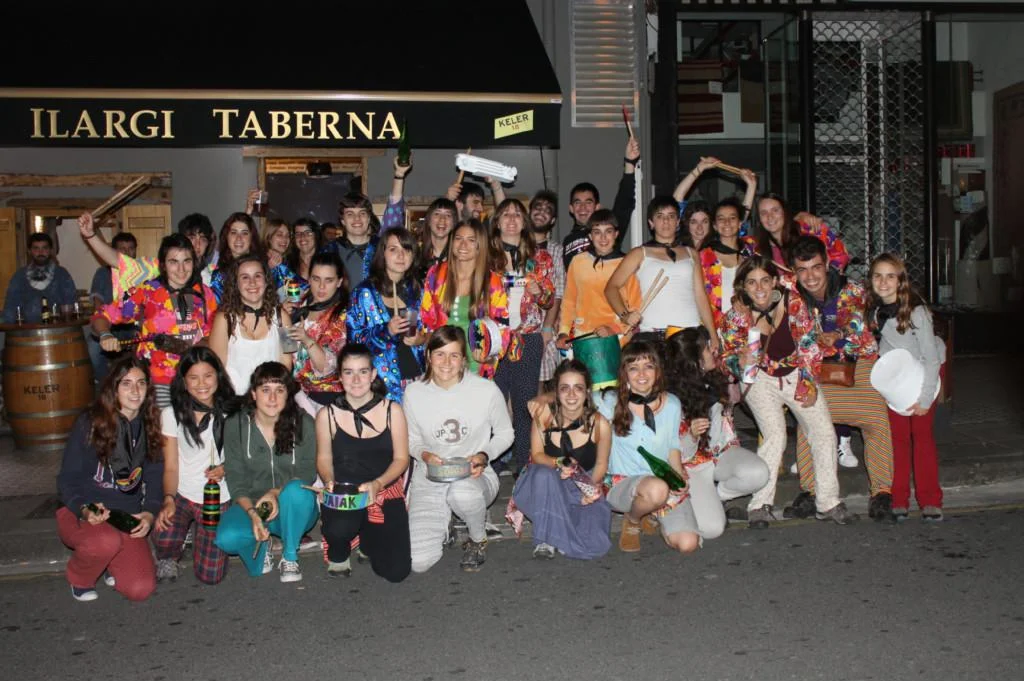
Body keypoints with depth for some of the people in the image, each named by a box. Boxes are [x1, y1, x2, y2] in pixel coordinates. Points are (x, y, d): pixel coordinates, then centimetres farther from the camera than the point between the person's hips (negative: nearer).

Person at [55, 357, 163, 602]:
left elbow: (155, 478, 7)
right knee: (108, 541, -38)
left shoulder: (150, 428, 3)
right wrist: (85, 510, -26)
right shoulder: (89, 424, -9)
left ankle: (110, 563, 18)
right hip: (81, 514, -3)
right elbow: (67, 481, -6)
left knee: (140, 589, -18)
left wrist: (149, 512, -12)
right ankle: (79, 578, -2)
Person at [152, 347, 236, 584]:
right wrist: (168, 500, -19)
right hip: (182, 495, 0)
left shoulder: (229, 414, -1)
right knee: (164, 540, -32)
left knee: (210, 576, -7)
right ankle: (168, 558, 7)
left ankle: (200, 537, 27)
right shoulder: (172, 415, -2)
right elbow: (170, 467, -2)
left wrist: (225, 468, -16)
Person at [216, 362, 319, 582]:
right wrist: (252, 513, -25)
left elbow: (307, 473, -7)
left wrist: (277, 493, -27)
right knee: (226, 538, -31)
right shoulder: (235, 425, -6)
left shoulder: (303, 423, -8)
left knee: (296, 491, -36)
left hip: (293, 510, 0)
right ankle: (261, 547, 6)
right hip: (250, 504, 0)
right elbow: (236, 479, -7)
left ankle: (290, 557, -12)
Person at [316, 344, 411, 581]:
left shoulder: (392, 410, -1)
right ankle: (338, 554, 5)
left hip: (386, 494, 1)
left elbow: (401, 459, -2)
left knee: (396, 571, -10)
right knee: (339, 529, -37)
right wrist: (329, 480, -16)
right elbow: (324, 458, 6)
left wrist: (377, 484, -19)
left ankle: (367, 538, 26)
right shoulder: (327, 415, 0)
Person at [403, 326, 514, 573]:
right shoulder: (414, 393, -4)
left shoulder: (487, 391, -9)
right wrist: (424, 454, -13)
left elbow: (504, 434, 4)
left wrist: (484, 456, -15)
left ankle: (479, 539, -5)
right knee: (418, 562, -16)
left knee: (462, 493, -41)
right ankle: (442, 529, 22)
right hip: (429, 480, 1)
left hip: (474, 475, -1)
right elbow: (412, 439, 10)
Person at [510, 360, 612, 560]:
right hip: (545, 490, 0)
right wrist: (558, 464, -26)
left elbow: (601, 464, 0)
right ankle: (545, 539, -17)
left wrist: (592, 487, -19)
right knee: (544, 473, -37)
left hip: (582, 492, 0)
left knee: (593, 546, -24)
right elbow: (536, 455, -5)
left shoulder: (599, 424, -12)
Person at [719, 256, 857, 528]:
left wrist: (808, 383, -9)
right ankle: (759, 505, -10)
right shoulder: (737, 316, -16)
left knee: (824, 433, -3)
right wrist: (742, 362, -30)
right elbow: (728, 356, -8)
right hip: (761, 378, -2)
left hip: (797, 373, 3)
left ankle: (828, 502, 12)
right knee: (775, 435, -20)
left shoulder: (793, 301, -14)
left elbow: (809, 344, -7)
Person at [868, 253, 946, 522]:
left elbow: (931, 358, -21)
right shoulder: (873, 310, -13)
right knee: (897, 434, -2)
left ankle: (930, 501, 1)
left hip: (924, 370, -3)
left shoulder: (916, 310, -26)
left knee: (922, 432, -7)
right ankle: (898, 500, 2)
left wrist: (925, 399, -20)